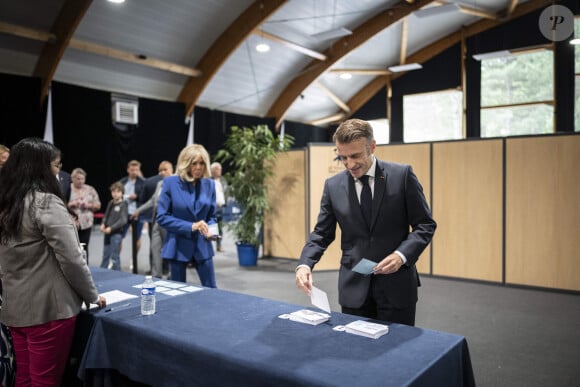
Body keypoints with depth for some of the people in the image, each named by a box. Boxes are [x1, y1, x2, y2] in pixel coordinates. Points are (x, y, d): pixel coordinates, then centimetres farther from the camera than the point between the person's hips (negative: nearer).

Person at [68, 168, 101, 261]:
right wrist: (70, 204, -18)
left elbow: (98, 205, 8)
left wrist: (88, 205, -9)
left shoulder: (90, 190, 8)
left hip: (86, 223, 2)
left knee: (84, 248, 3)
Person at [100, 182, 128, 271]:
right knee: (105, 255, 16)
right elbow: (106, 215, 18)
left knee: (114, 256, -1)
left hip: (117, 233, -6)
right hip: (107, 233, 6)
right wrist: (103, 224, -1)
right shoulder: (110, 203, 10)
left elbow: (123, 220, -15)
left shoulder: (123, 205, -9)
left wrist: (111, 228, -19)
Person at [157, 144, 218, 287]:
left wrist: (210, 230, -13)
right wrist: (191, 226, -19)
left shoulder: (209, 184, 1)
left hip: (202, 245, 3)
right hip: (178, 246, -2)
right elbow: (162, 217, -11)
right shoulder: (170, 183, -9)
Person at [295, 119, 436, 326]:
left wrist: (402, 255, -18)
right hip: (353, 286, 2)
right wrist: (305, 263, -13)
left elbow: (425, 224, -2)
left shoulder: (402, 175, -5)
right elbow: (322, 232, 5)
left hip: (396, 284, -1)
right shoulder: (333, 185, 2)